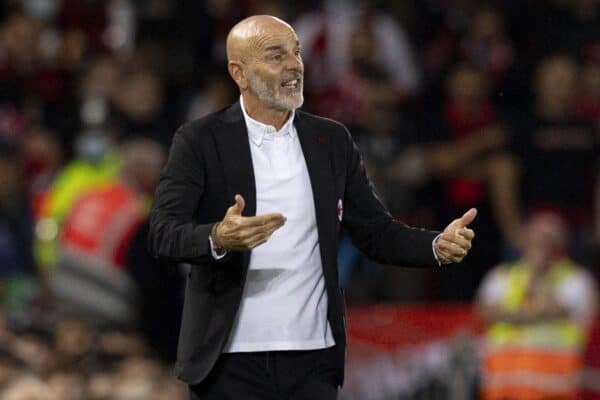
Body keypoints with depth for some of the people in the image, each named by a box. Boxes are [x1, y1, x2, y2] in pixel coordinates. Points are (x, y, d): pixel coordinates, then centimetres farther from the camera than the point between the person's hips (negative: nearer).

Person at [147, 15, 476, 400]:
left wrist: (439, 244, -9)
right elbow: (163, 234, -12)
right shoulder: (201, 140, -2)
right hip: (230, 360, -3)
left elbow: (377, 233, 9)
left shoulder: (332, 140, 9)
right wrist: (220, 238, -32)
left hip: (313, 361, 3)